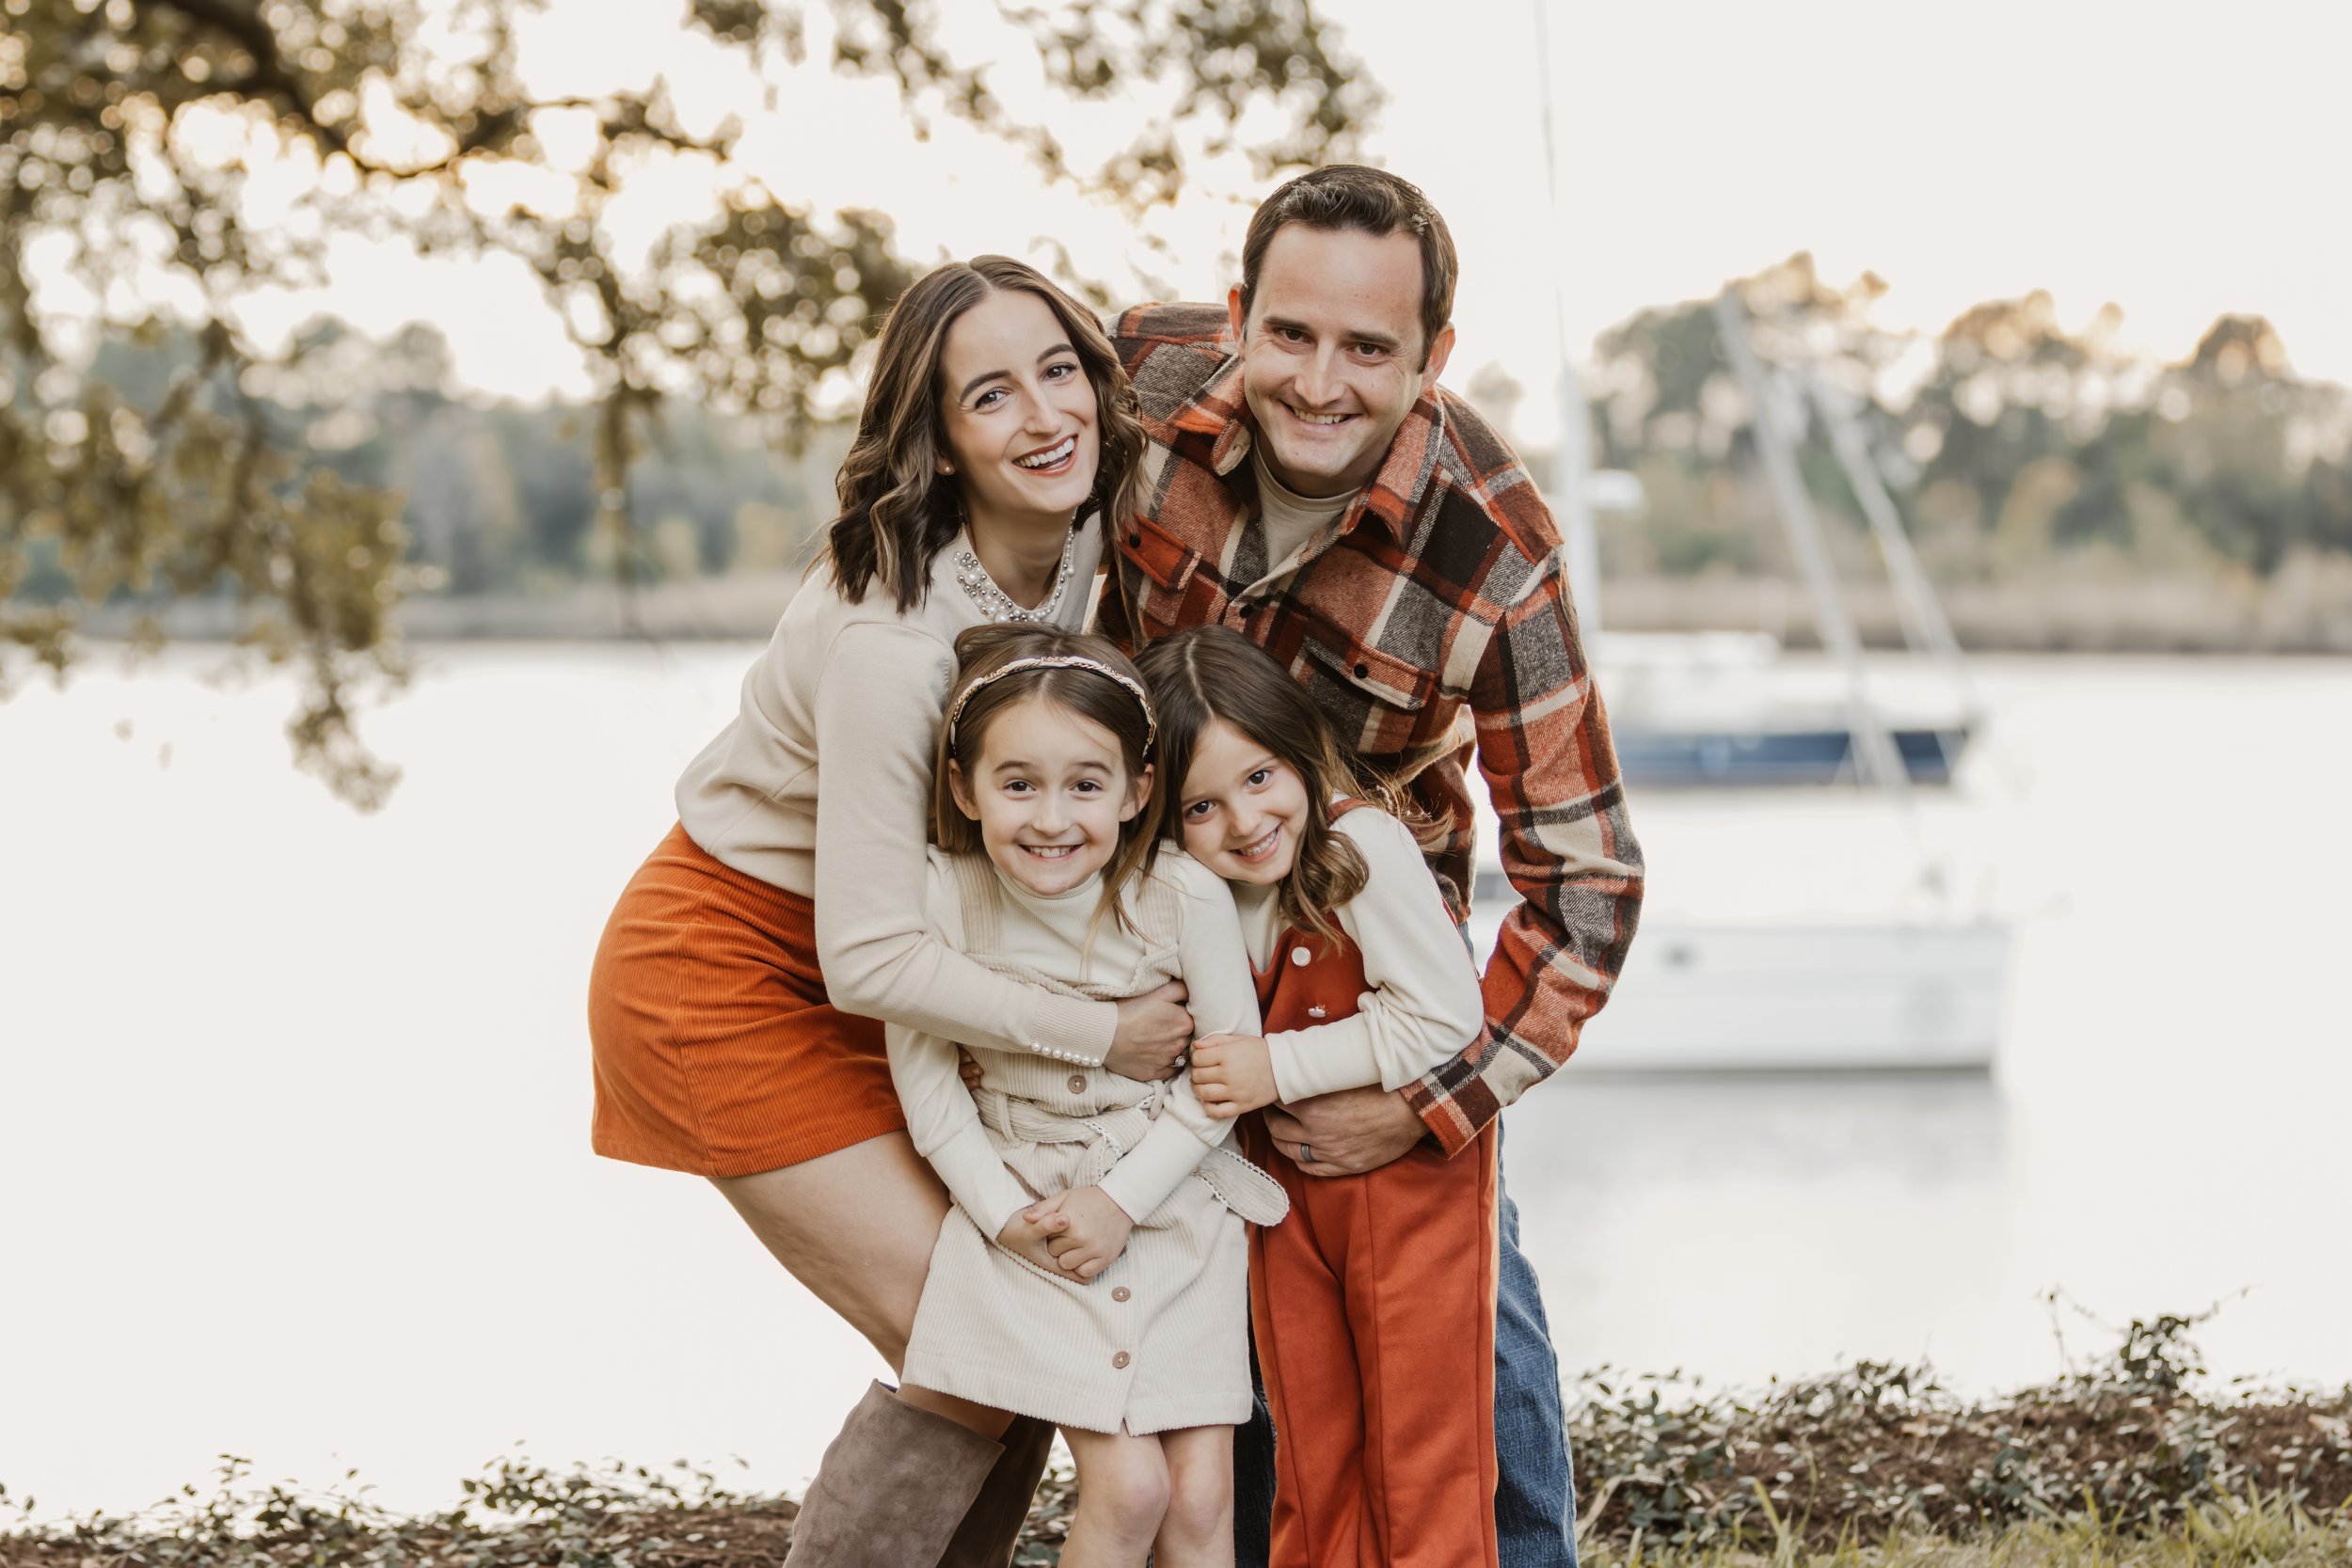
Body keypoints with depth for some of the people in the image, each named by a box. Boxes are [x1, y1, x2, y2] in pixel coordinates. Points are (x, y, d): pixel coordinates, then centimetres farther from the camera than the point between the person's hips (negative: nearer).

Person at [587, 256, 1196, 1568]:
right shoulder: (890, 636, -31)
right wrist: (1101, 1035, -23)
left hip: (854, 966, 8)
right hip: (725, 980, -8)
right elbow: (871, 959, -29)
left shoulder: (1077, 539, -7)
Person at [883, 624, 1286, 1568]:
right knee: (1127, 1487, -12)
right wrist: (1005, 1214, -11)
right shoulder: (945, 899, -16)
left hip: (1176, 1206, 1)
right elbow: (924, 1072, -6)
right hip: (1028, 1213, -1)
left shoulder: (1184, 898, -17)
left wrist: (1122, 1199, -12)